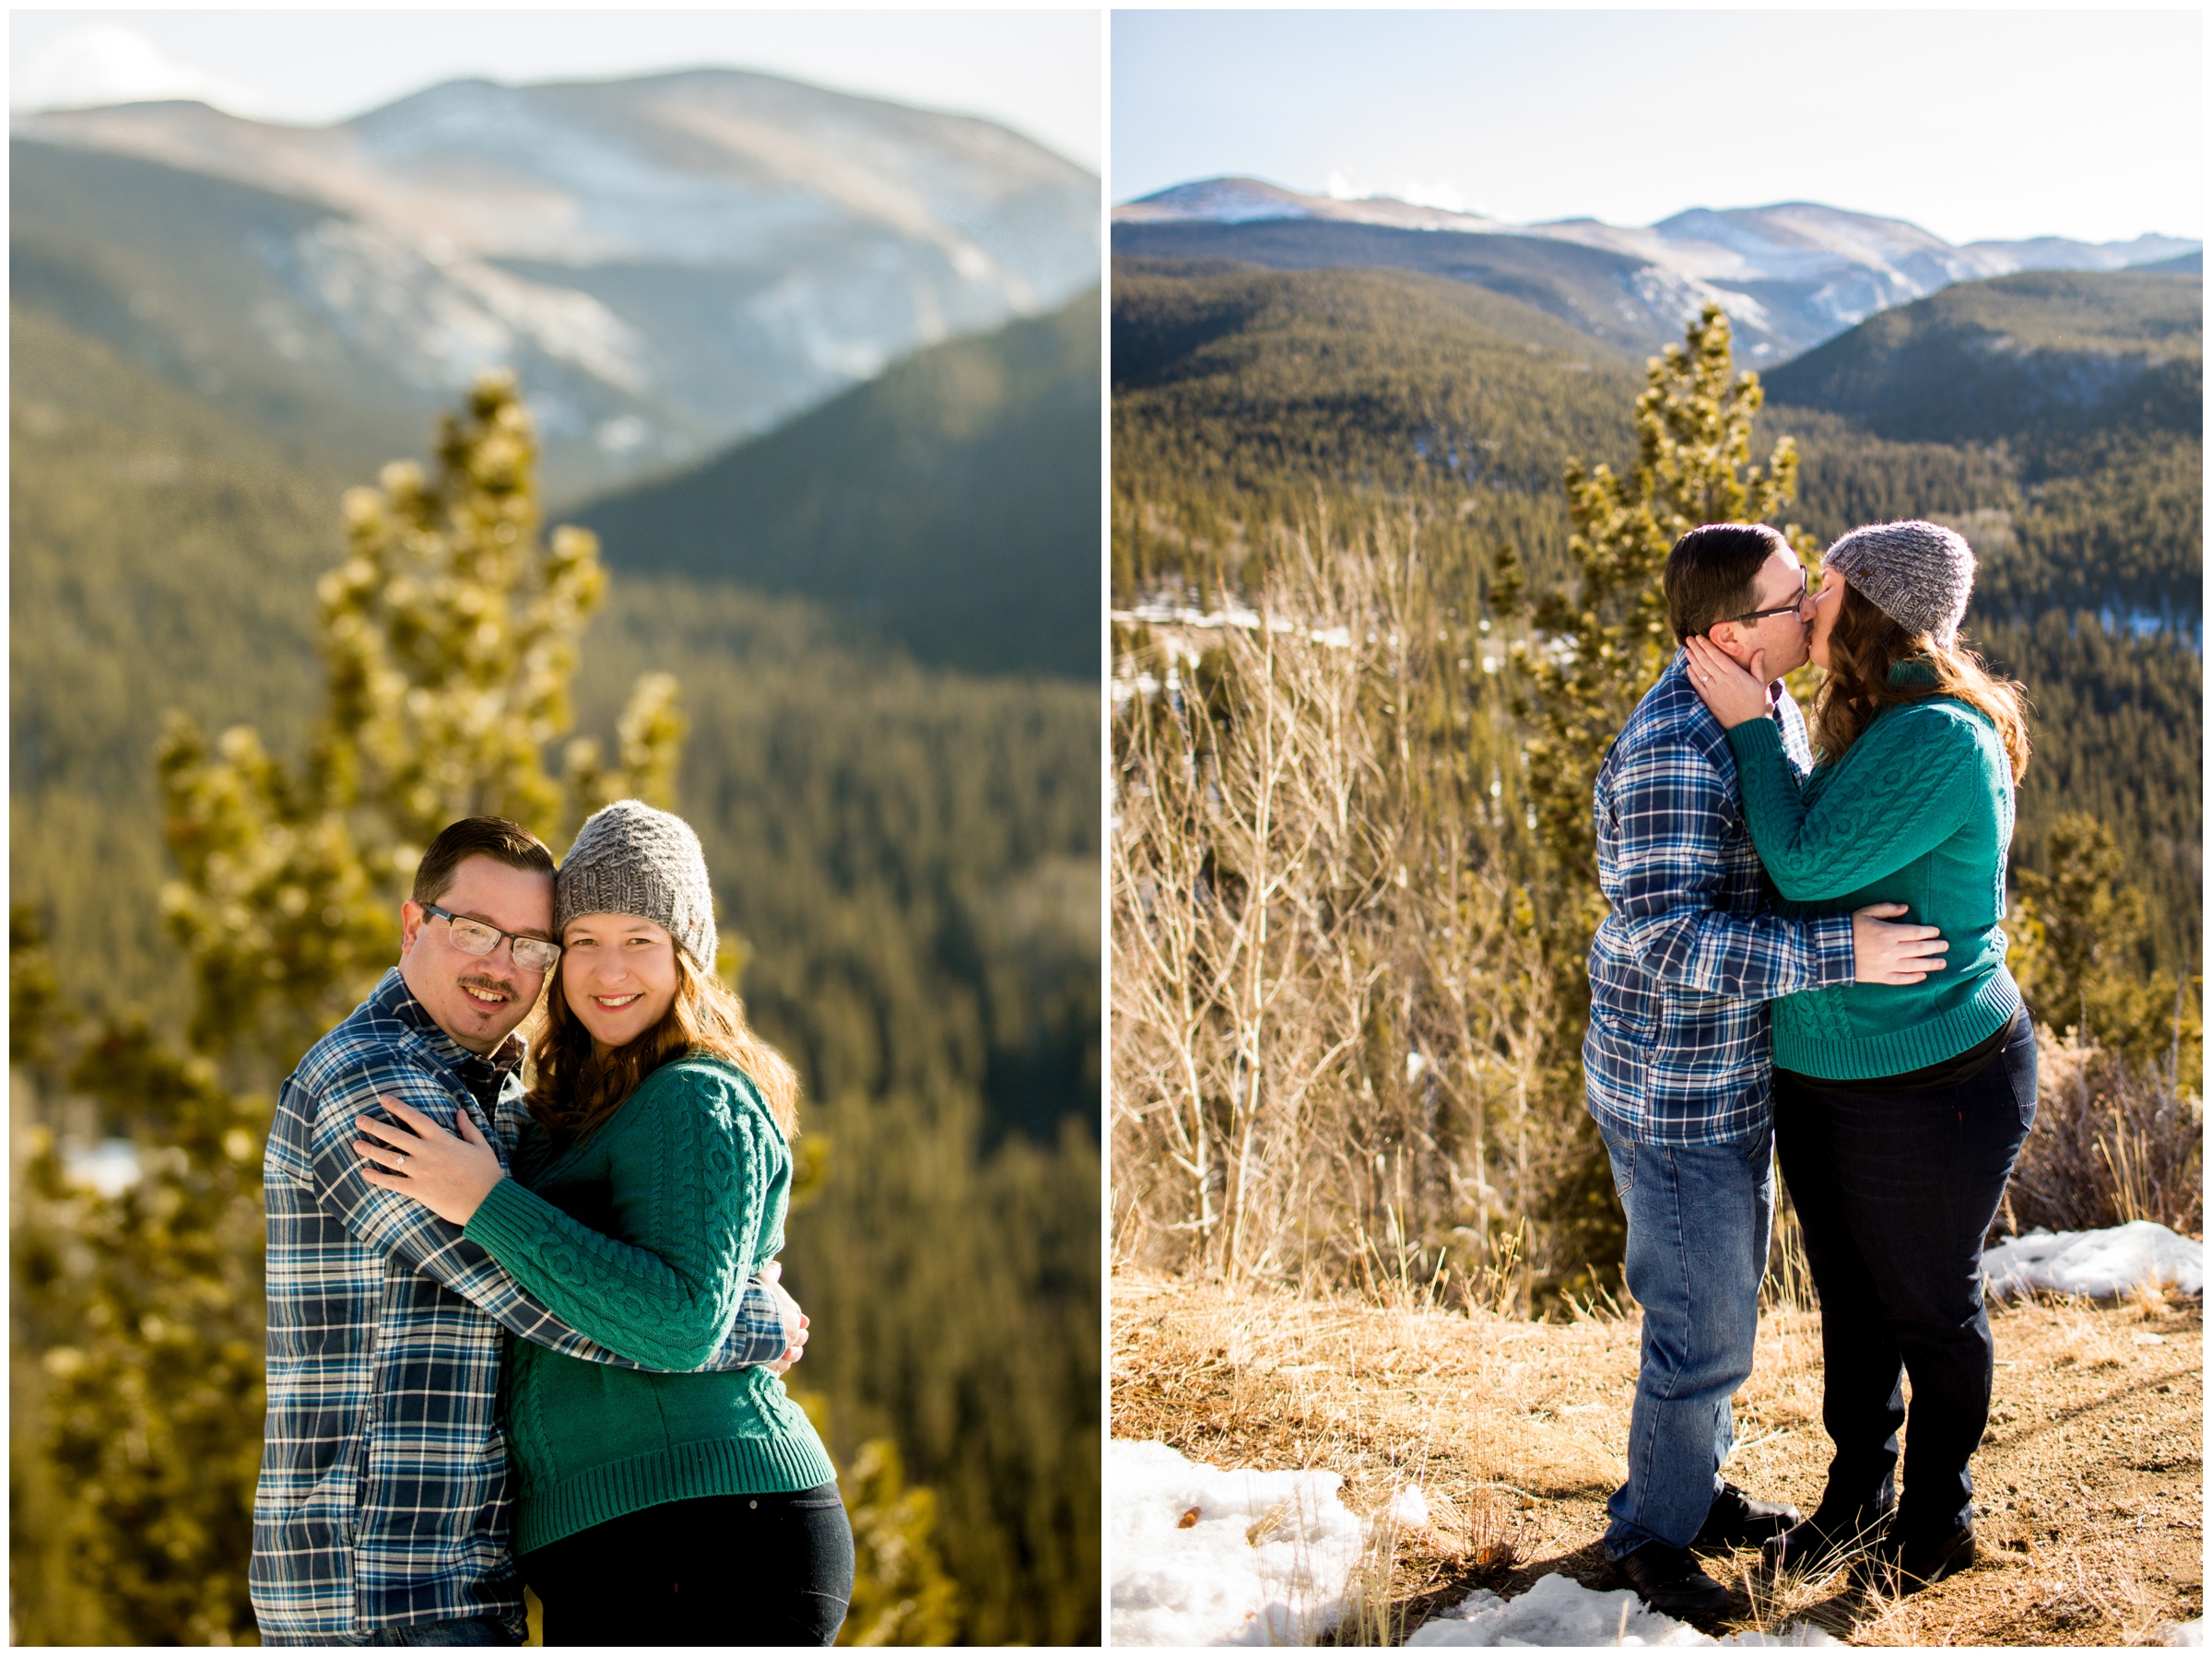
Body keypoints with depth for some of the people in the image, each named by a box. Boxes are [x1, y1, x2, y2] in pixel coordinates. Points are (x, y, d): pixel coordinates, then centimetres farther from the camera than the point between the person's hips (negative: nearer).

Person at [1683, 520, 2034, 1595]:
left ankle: (1936, 1524, 29)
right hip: (1823, 1074, 9)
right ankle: (1855, 1497, 37)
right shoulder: (1876, 726, 5)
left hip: (1930, 1090, -9)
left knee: (1930, 1311, 11)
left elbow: (1810, 866, -25)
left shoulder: (1941, 741, -24)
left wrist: (1750, 728, -19)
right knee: (1850, 1302, 21)